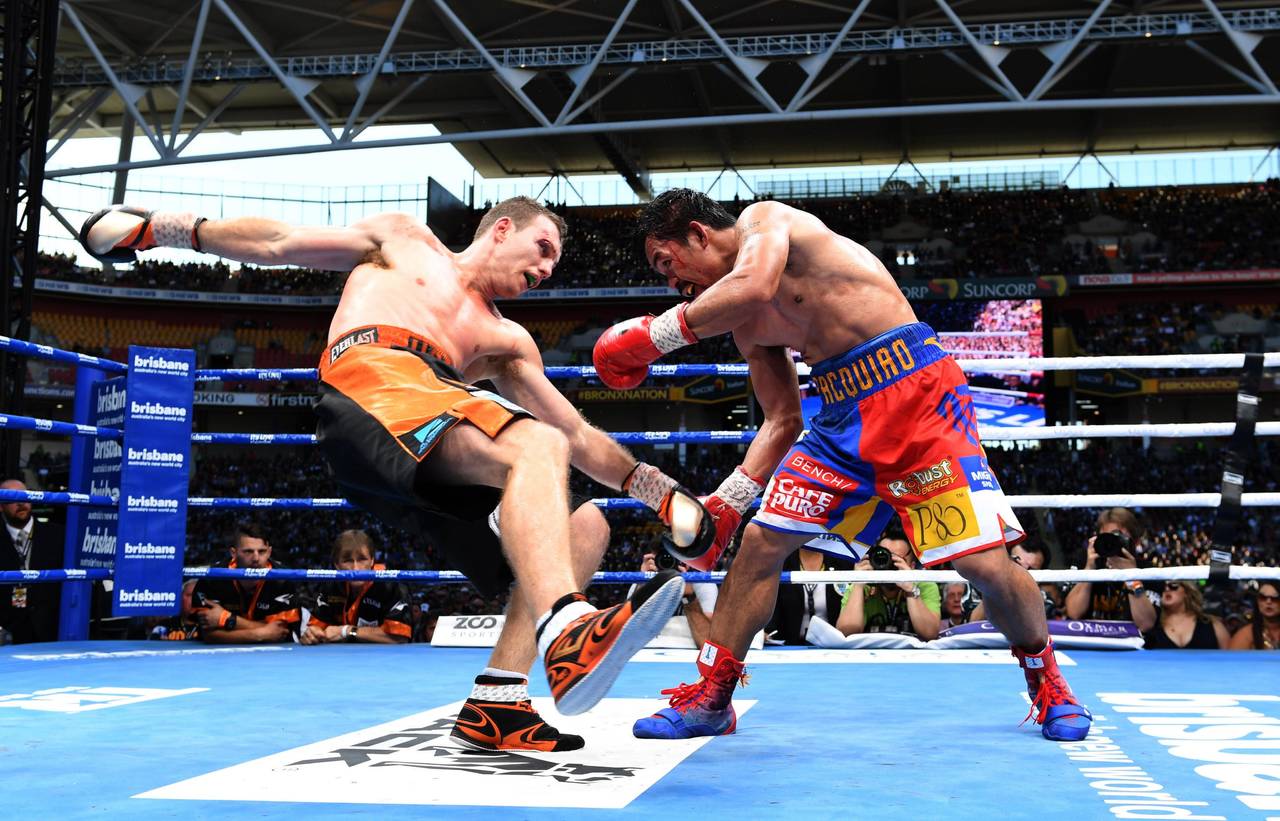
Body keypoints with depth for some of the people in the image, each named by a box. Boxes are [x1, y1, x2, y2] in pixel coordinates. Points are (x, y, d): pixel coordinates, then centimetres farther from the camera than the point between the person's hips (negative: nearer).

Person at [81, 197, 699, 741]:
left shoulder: (506, 341, 34)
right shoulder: (405, 240, 27)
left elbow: (578, 437, 30)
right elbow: (278, 243, 25)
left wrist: (662, 492, 21)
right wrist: (166, 229, 19)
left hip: (429, 478, 6)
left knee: (584, 527, -5)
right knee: (536, 446, -31)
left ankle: (497, 702, -17)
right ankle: (567, 635, -56)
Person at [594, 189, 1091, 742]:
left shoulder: (765, 218, -3)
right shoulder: (746, 326, 17)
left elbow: (754, 286, -27)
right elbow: (782, 422, 17)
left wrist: (654, 335, -18)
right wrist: (726, 501, 9)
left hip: (913, 387, -8)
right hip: (844, 413, 8)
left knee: (984, 563, -10)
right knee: (761, 541, 1)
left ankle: (1047, 683, 17)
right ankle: (711, 698, 10)